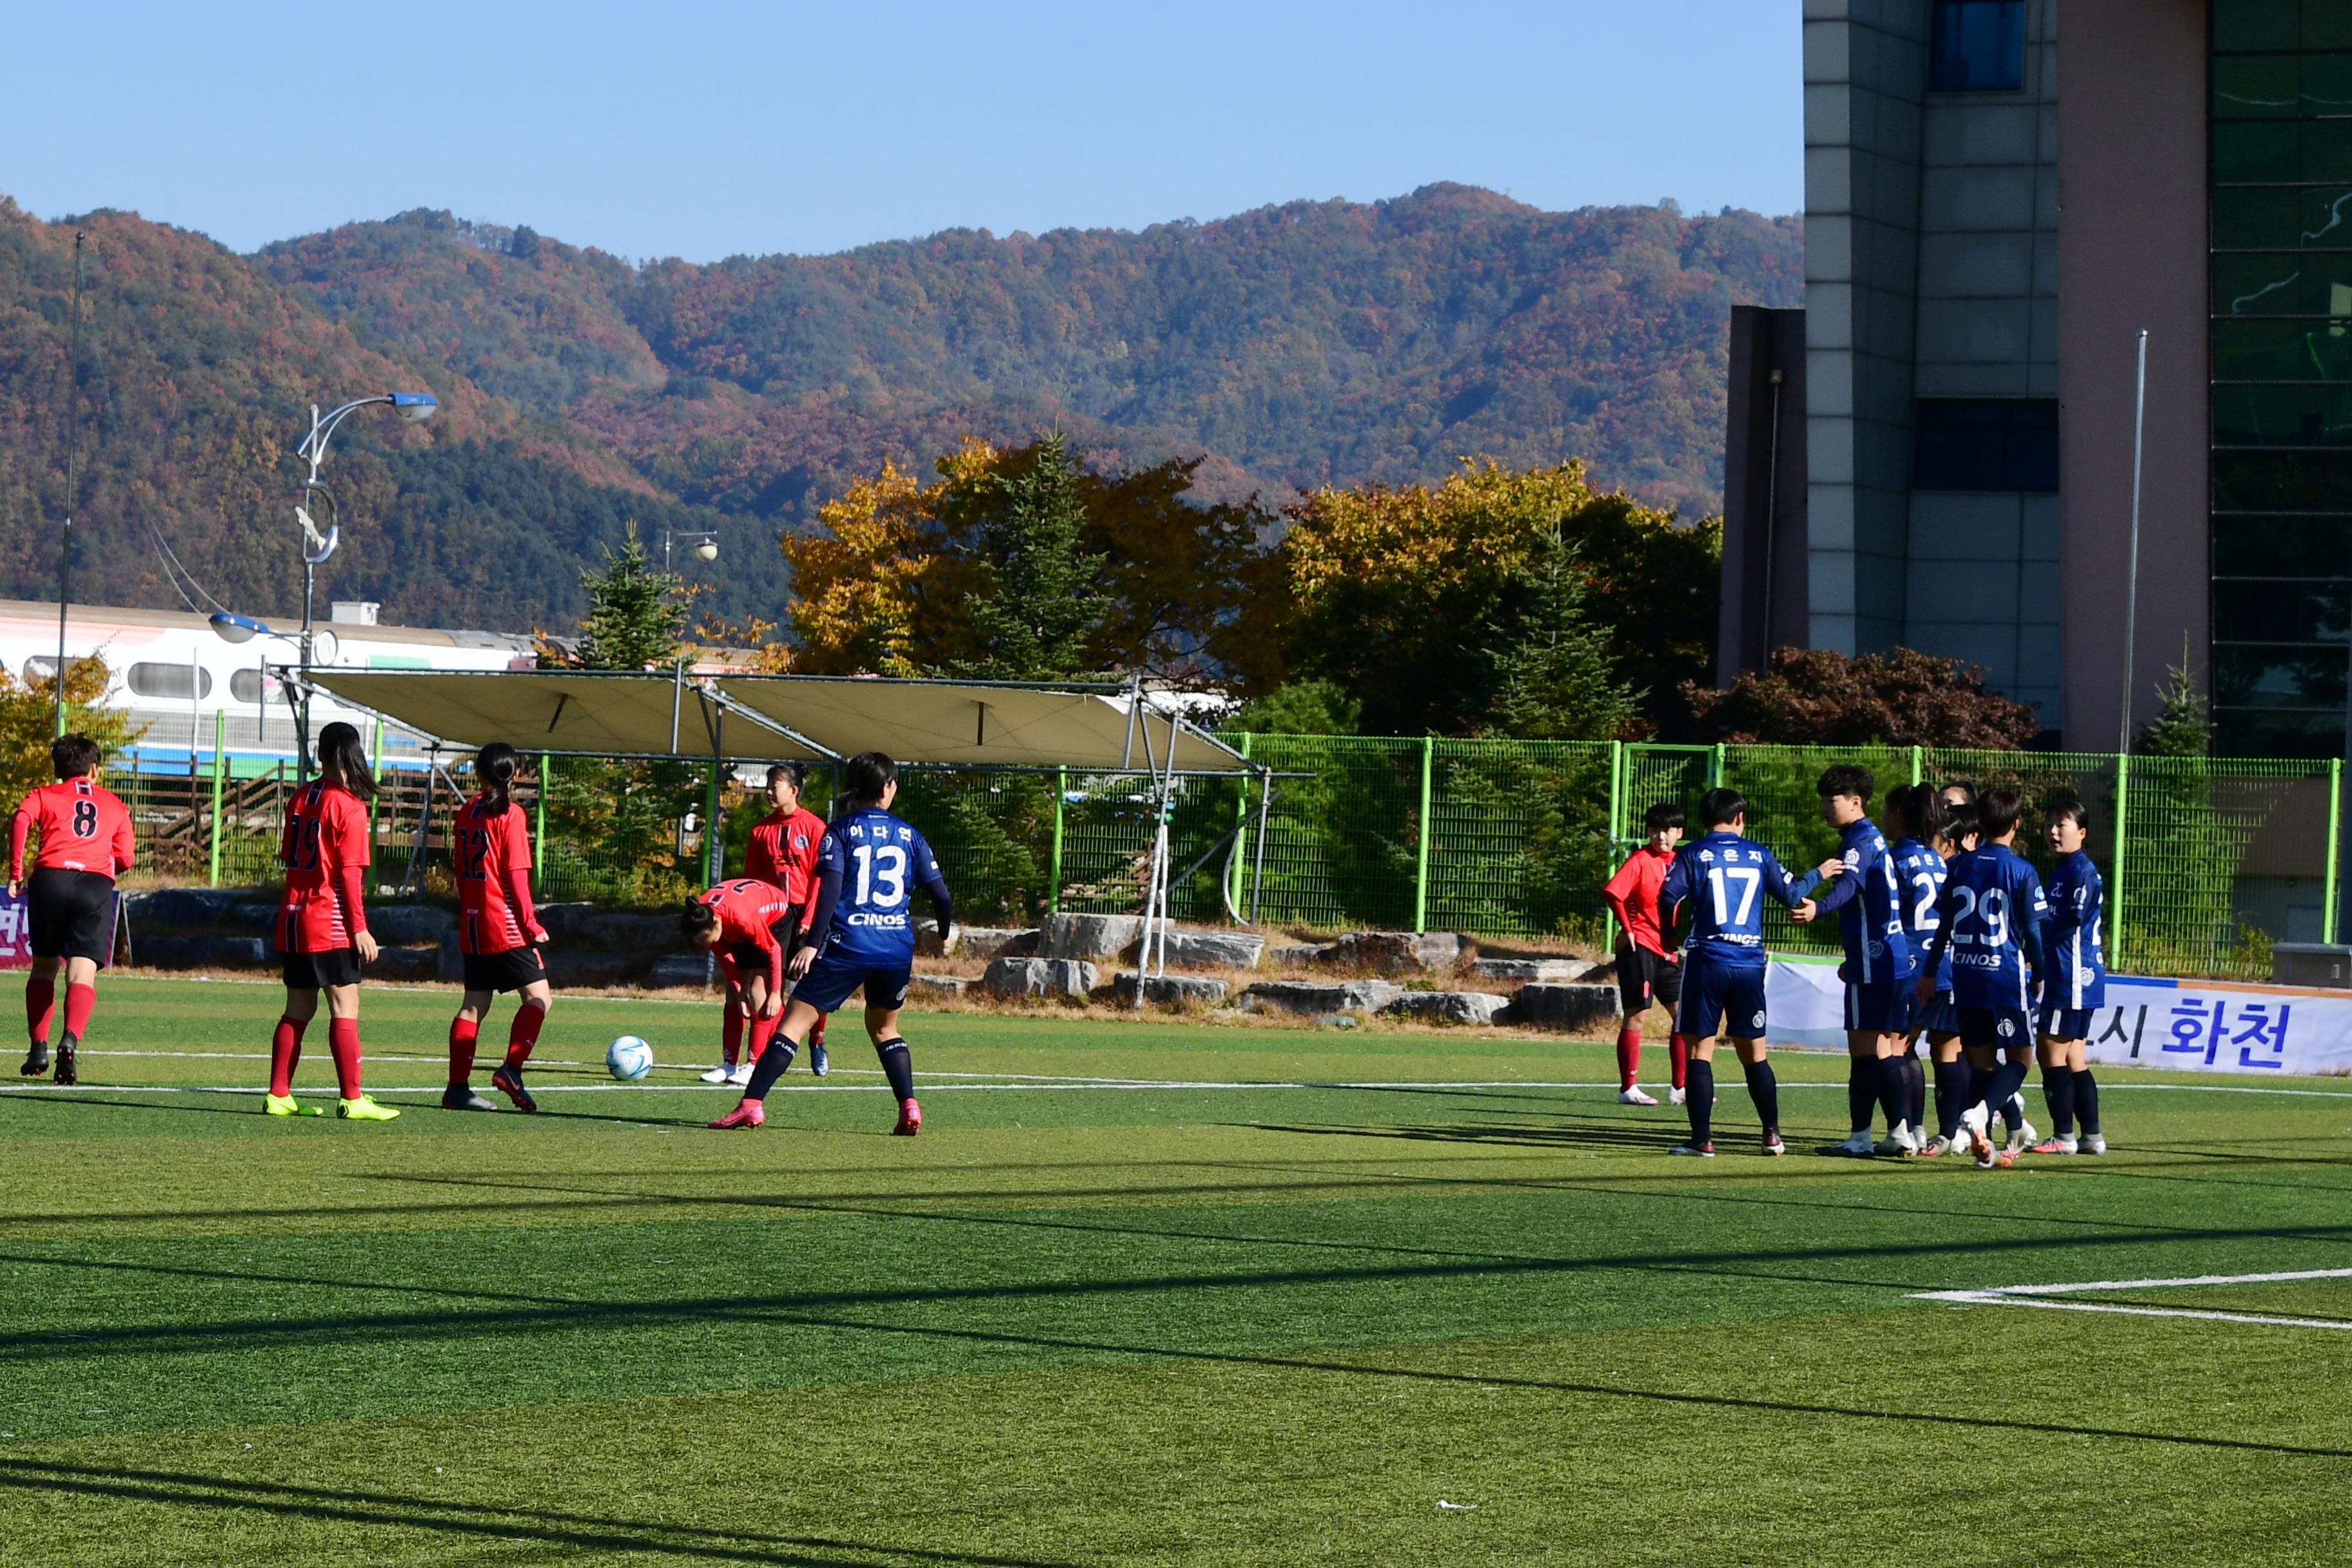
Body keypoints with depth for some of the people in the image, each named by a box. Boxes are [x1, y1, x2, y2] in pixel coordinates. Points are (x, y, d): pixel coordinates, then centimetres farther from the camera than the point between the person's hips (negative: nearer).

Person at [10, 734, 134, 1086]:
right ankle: (70, 1040, -34)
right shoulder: (115, 806, 26)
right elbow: (124, 860, 17)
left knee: (44, 966, 19)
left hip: (50, 876, 0)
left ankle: (39, 1047, 11)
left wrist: (15, 872, 1)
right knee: (82, 974, -9)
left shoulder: (44, 795, 20)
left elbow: (21, 821, -1)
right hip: (97, 885, 0)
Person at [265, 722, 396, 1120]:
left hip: (293, 919, 7)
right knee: (345, 1009, -4)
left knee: (298, 1010, 12)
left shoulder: (301, 798, 9)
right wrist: (360, 927, -11)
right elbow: (348, 872, -13)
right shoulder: (349, 806, -10)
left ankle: (279, 1096, 11)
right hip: (331, 923, -7)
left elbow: (288, 858, 14)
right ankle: (351, 1099, -7)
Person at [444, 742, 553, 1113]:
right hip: (506, 925, -7)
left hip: (473, 924, 7)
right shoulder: (510, 814, -9)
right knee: (539, 997, -1)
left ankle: (457, 1087, 5)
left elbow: (461, 871, 14)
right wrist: (531, 923, -9)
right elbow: (516, 874, -13)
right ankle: (511, 1069, -14)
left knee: (475, 1004, 9)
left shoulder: (466, 813, 9)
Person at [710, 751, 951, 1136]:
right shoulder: (909, 836, 10)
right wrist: (947, 931, 32)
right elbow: (938, 890, 12)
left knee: (797, 1019, -1)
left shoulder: (840, 831, 2)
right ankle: (909, 1107, 10)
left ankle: (752, 1103, -11)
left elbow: (831, 888, -10)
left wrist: (813, 944, -13)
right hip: (897, 946, 3)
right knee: (884, 1028, 24)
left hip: (847, 944, -3)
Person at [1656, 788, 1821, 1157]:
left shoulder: (1694, 855, -1)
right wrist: (1818, 875, 32)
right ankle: (1772, 1134, 11)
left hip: (1706, 961, -3)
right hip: (1750, 964, 3)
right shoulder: (1759, 855, 7)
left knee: (1700, 1050, 1)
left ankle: (1702, 1138, -4)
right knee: (1754, 1054, 13)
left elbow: (1667, 898, -9)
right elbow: (1791, 894, 12)